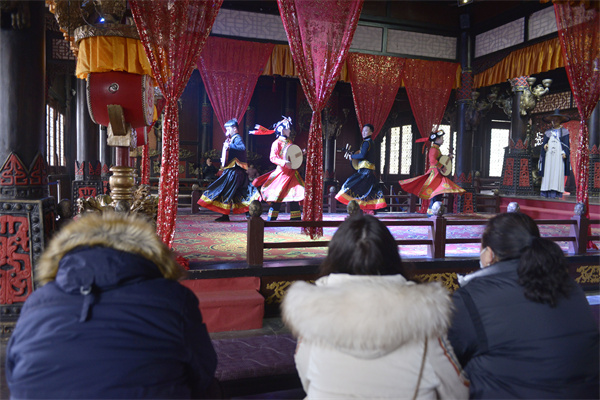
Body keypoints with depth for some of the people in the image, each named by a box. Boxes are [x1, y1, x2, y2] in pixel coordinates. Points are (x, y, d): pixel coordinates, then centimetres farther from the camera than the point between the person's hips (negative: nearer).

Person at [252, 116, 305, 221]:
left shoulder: (289, 142, 17)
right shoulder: (277, 143, -5)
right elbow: (272, 157, -13)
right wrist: (284, 163, -24)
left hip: (292, 172, 7)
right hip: (282, 171, -7)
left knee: (294, 192, 3)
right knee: (278, 194, -6)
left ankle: (296, 218, 10)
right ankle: (271, 218, 3)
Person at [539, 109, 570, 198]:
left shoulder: (564, 131, 9)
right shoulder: (548, 132, 18)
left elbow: (566, 144, 3)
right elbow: (544, 143, 16)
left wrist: (564, 153, -10)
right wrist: (544, 146, -6)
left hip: (559, 154, -3)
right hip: (549, 155, 3)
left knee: (558, 172, -8)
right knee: (548, 172, -3)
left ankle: (555, 192, -12)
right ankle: (546, 191, -5)